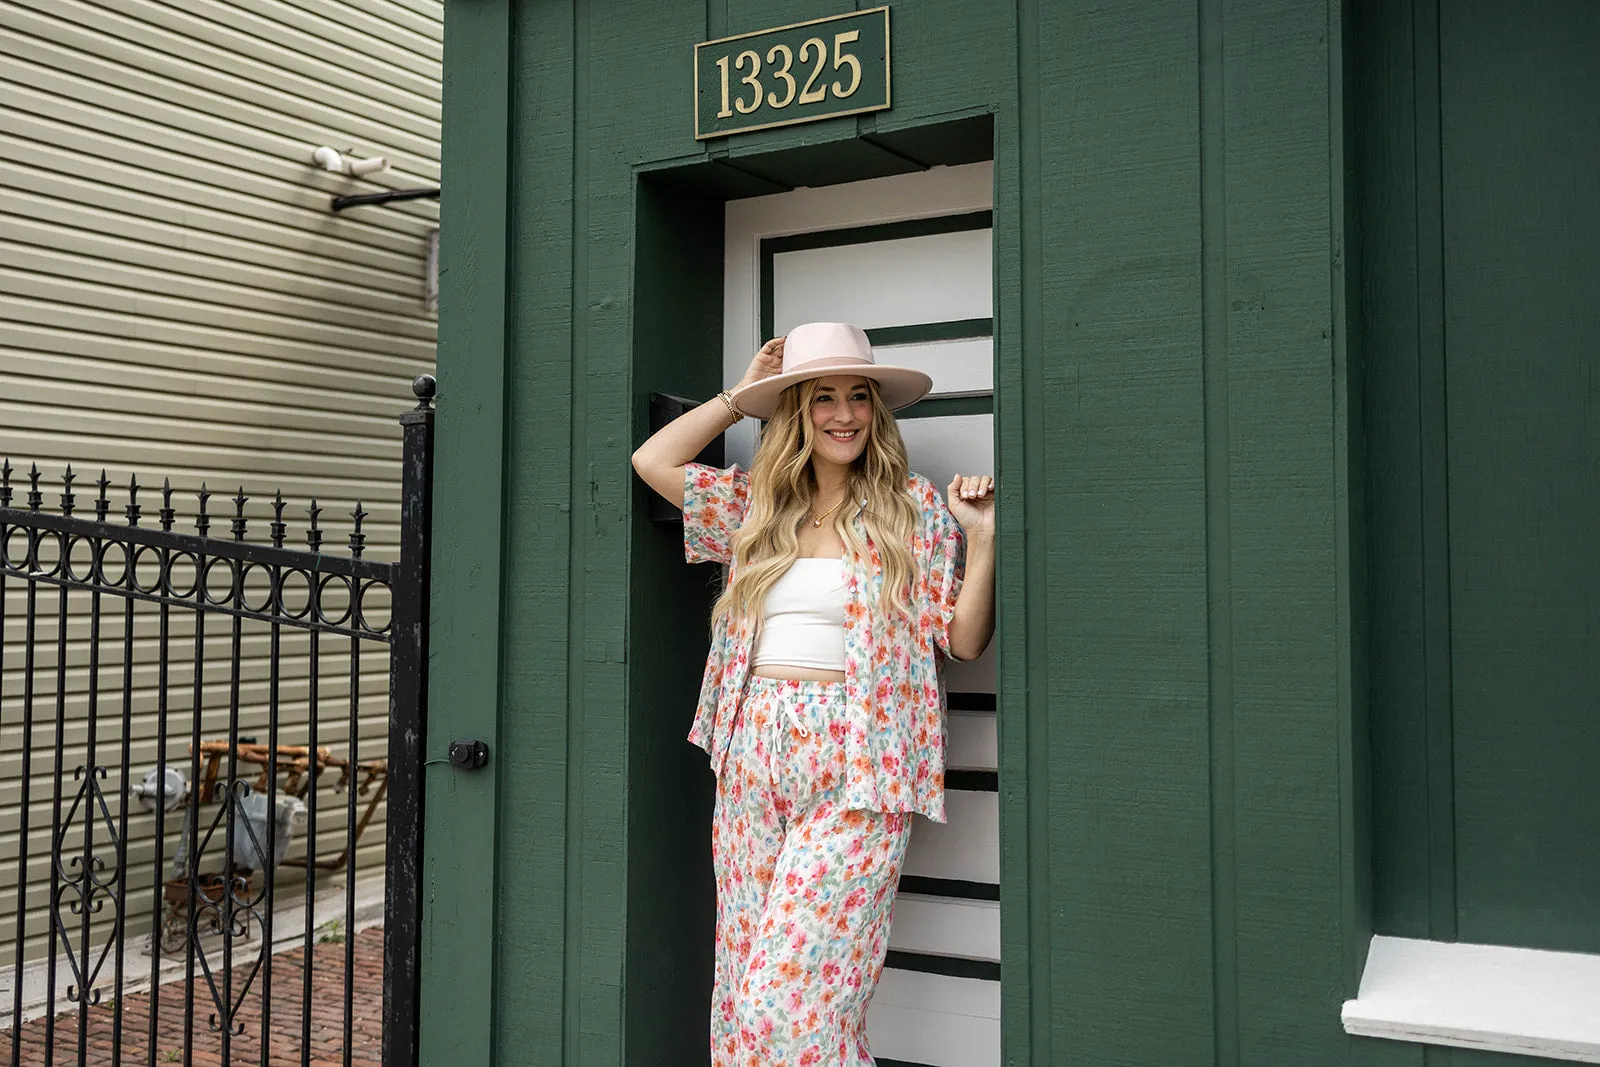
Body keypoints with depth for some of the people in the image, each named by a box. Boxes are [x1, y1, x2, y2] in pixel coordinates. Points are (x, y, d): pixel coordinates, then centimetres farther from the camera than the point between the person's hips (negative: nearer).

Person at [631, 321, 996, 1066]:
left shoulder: (914, 509, 2)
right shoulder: (757, 507, 13)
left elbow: (965, 640, 2)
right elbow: (652, 461, 15)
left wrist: (983, 539, -12)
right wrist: (739, 395, 14)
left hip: (854, 773, -4)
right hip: (752, 760, 4)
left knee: (798, 987, -9)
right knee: (743, 974, 8)